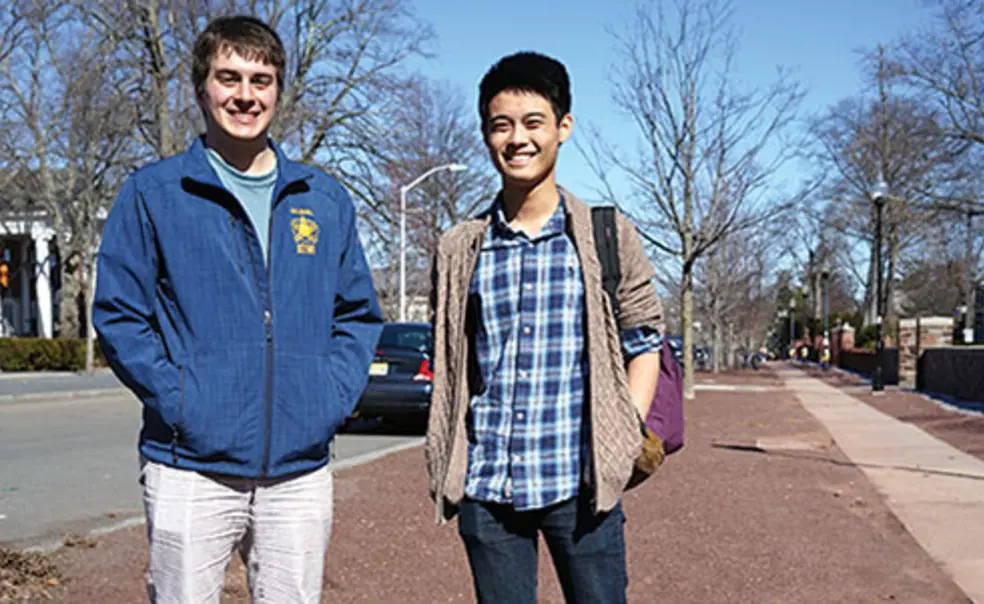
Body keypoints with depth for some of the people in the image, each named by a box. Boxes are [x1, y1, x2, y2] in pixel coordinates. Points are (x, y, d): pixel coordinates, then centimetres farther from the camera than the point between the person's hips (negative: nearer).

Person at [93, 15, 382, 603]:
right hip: (191, 470, -2)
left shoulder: (325, 199, 10)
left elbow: (360, 313, 13)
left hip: (302, 471, 3)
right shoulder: (153, 192, 1)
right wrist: (176, 400, -11)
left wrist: (334, 397, 0)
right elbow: (119, 314, -1)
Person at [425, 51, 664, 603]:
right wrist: (445, 464, 7)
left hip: (581, 482, -2)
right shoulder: (459, 251, 7)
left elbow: (645, 343, 6)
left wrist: (627, 436, -5)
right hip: (485, 488, 2)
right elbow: (447, 363, 14)